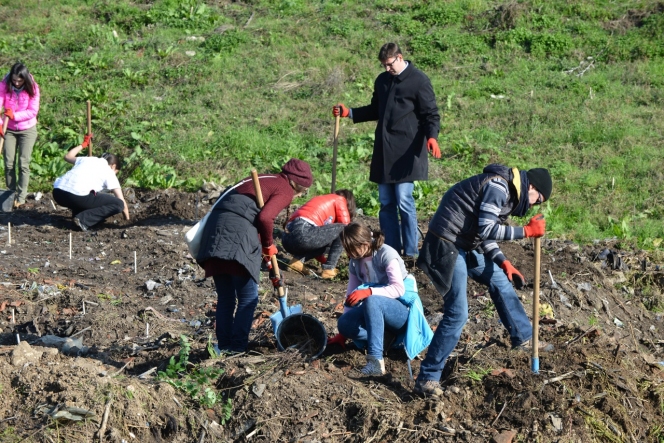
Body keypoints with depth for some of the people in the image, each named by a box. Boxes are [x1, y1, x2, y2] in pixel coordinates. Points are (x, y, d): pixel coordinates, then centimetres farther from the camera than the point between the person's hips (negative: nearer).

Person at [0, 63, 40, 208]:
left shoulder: (32, 88, -15)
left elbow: (33, 111, -15)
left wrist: (15, 115, -26)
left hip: (27, 130, -1)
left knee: (23, 163, -3)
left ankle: (21, 197, 2)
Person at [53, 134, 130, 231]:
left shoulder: (87, 160, 28)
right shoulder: (109, 172, 14)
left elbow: (68, 156, 48)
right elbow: (122, 201, 12)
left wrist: (83, 145, 59)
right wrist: (127, 219, 25)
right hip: (75, 196, -8)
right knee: (118, 204, 0)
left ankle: (77, 214, 19)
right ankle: (84, 219, -10)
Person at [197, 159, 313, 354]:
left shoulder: (266, 180, 28)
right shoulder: (285, 191, 3)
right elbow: (265, 217, -13)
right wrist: (268, 244, 3)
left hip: (215, 228, 8)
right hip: (239, 233, -8)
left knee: (225, 298, 15)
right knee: (248, 299, 5)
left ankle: (224, 347, 19)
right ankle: (238, 348, 5)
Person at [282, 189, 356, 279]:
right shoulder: (340, 199, 15)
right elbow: (345, 225, 10)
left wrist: (324, 261, 33)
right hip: (303, 232, -9)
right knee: (342, 230, 6)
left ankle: (298, 260, 8)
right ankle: (328, 270, -1)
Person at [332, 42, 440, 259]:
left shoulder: (419, 80, -5)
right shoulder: (382, 81, 16)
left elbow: (431, 114, -8)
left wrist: (431, 136, -25)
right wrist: (348, 112, 17)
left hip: (406, 152, -7)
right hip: (383, 151, 7)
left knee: (404, 201, -9)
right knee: (386, 203, 7)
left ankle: (411, 252, -1)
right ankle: (392, 249, 13)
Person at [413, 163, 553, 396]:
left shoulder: (505, 190, 16)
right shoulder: (497, 187, -17)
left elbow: (484, 234, 19)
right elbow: (486, 229, -24)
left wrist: (503, 262, 8)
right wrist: (527, 231, -19)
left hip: (465, 245, 11)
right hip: (447, 246, -11)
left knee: (500, 281, 23)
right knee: (457, 313, -13)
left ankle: (523, 338, 41)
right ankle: (427, 378, -7)